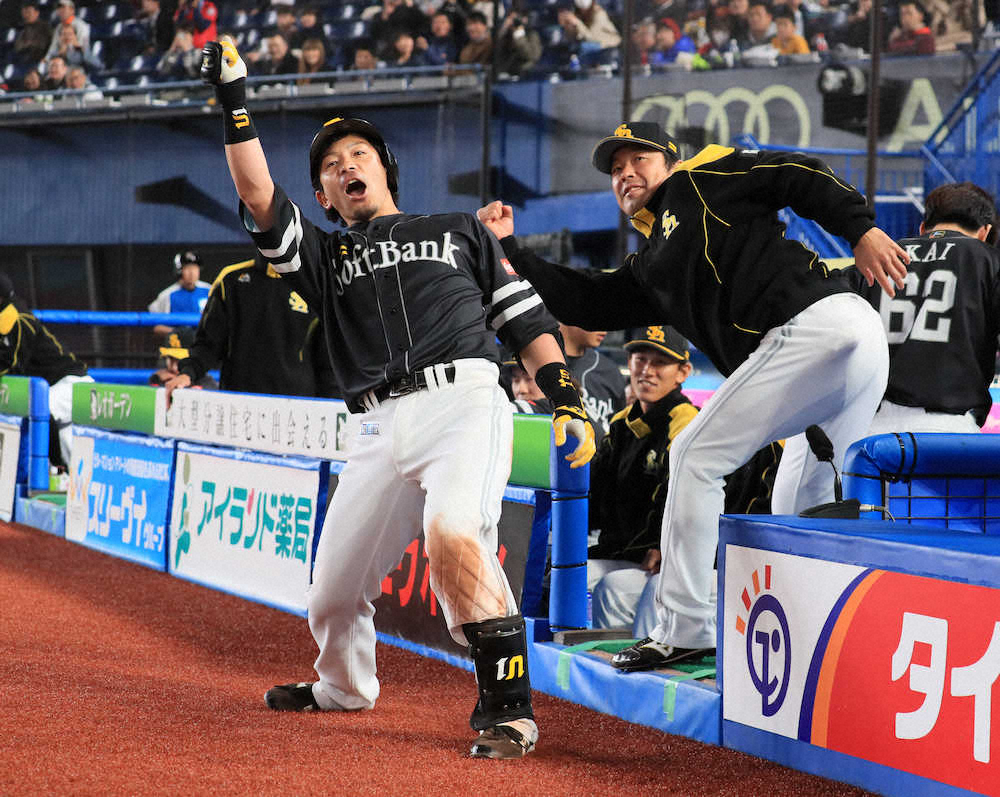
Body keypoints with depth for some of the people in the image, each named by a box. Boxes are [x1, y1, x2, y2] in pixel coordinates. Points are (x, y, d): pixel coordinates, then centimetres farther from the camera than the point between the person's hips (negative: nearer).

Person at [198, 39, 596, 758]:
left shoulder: (459, 231, 24)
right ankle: (344, 688, 35)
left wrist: (568, 401, 4)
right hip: (383, 427, 3)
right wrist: (235, 105, 0)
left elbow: (527, 320, 18)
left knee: (452, 534, -32)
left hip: (465, 402, -3)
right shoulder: (325, 255, 25)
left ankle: (508, 707, -27)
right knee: (333, 587, 3)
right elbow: (260, 199, 7)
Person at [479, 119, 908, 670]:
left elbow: (798, 176, 1)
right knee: (802, 511, 17)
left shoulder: (698, 179, 12)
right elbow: (583, 304, 28)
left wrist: (862, 231, -12)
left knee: (696, 455, -3)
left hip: (817, 323, -9)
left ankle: (683, 629, -1)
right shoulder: (649, 270, 33)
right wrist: (509, 247, 29)